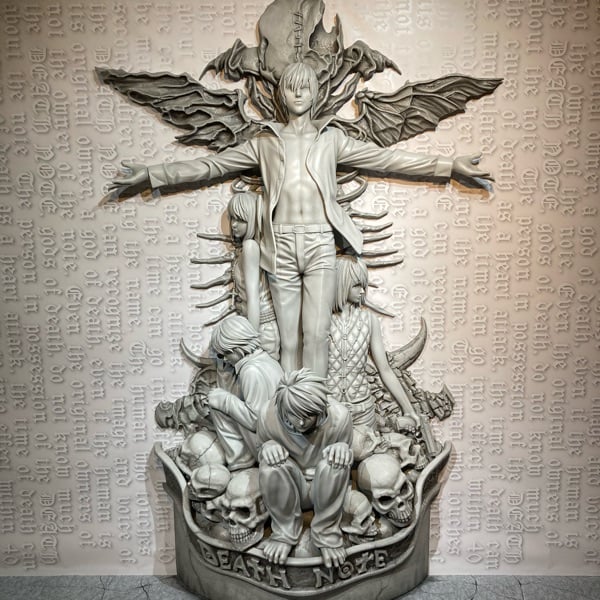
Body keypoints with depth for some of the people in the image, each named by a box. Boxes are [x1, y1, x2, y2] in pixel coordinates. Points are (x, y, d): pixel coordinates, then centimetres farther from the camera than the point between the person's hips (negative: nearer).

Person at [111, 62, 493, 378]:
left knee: (317, 332, -9)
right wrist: (152, 174, 13)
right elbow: (212, 165, 16)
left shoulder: (332, 138, 16)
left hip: (320, 243, -1)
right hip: (281, 244, 1)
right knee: (289, 338, 1)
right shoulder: (265, 142, 18)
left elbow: (385, 158, 11)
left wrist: (449, 165, 5)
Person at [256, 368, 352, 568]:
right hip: (286, 489, 1)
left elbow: (345, 453, -4)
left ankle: (326, 533, -12)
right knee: (269, 461, -30)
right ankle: (284, 533, -10)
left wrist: (343, 449, -31)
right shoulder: (269, 416, -21)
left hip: (325, 488, 0)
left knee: (337, 459, -32)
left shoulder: (338, 417, -22)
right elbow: (262, 449, -1)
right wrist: (267, 448, -28)